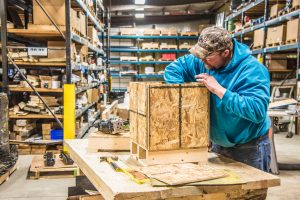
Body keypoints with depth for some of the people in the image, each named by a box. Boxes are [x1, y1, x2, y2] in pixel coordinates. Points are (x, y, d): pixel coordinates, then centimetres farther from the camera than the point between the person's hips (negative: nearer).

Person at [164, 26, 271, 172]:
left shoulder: (252, 70, -24)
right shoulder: (203, 62, -5)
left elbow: (257, 111, -36)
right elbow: (173, 69, 3)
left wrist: (218, 89, -33)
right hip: (218, 145, 7)